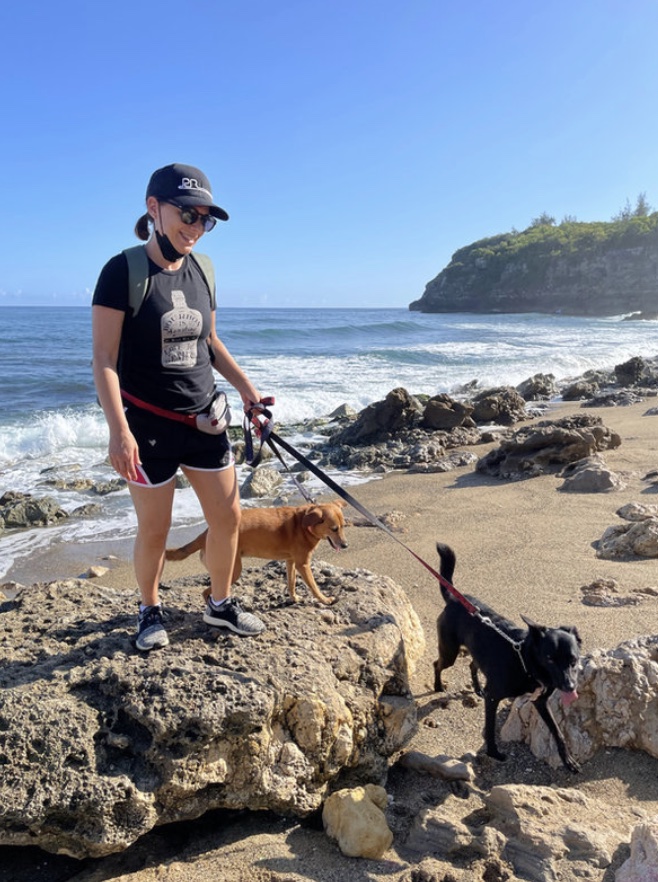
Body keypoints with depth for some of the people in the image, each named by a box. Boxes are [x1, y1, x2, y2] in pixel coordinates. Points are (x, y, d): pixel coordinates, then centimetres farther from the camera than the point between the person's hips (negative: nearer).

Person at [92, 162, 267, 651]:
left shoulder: (200, 270, 5)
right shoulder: (124, 270, -13)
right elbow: (104, 358, -15)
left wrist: (246, 387, 10)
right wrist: (118, 430, -23)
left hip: (204, 419, 6)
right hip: (149, 424, -6)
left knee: (228, 516, 10)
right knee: (154, 530, 6)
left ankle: (221, 603, 32)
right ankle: (150, 611, 32)